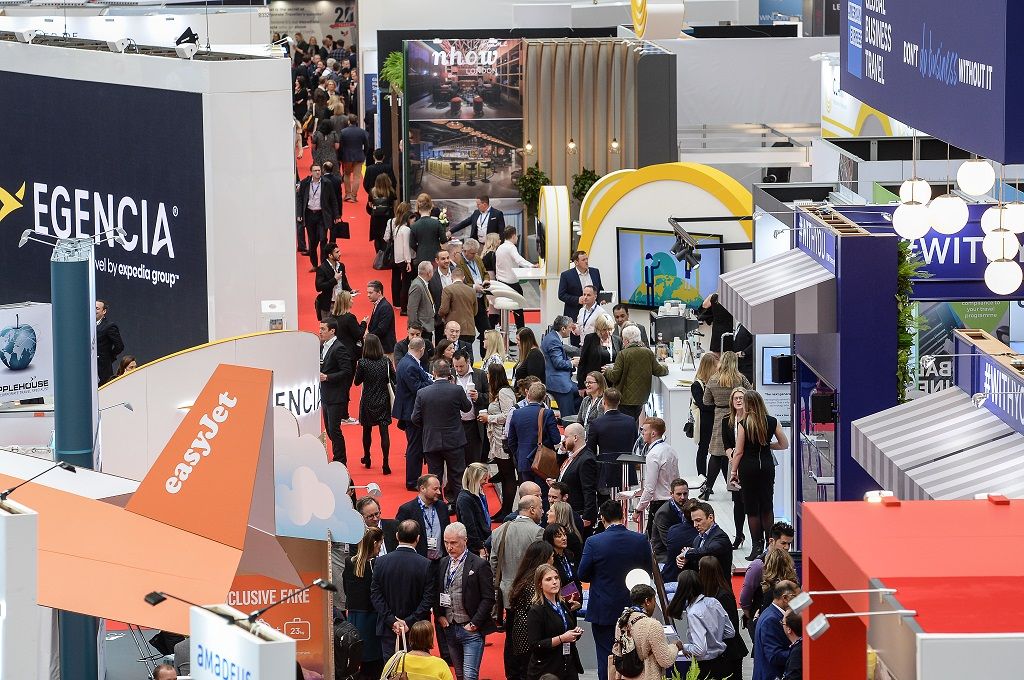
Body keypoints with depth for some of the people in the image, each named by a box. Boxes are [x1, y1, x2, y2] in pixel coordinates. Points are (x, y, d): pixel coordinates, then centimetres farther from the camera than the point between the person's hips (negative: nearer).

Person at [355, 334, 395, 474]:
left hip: (368, 402, 0)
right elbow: (395, 380, 0)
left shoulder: (362, 363, -14)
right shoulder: (386, 362, -8)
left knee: (367, 430, 19)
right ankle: (385, 464, -8)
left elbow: (357, 381, -4)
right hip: (383, 401, 0)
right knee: (384, 431, -1)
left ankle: (367, 459, 34)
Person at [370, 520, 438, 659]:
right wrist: (410, 622, -9)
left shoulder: (381, 562, -2)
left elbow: (375, 595, -4)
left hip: (388, 631, 1)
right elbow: (428, 599, -11)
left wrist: (391, 620, -6)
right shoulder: (426, 565, -8)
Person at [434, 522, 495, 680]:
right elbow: (437, 594, 17)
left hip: (471, 630, -6)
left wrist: (474, 624, -13)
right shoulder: (443, 563, 9)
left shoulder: (479, 564, -9)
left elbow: (488, 598, -9)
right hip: (449, 628, 6)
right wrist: (439, 616, 2)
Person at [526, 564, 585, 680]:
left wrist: (576, 633, 4)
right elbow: (535, 646, -16)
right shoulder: (536, 611, -10)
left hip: (569, 667, 6)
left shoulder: (564, 606, 11)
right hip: (545, 670, -6)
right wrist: (561, 639, -20)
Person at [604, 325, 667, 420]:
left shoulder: (623, 354, -13)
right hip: (641, 398, 5)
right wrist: (665, 368, 31)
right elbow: (658, 371, 9)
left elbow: (614, 376, -12)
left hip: (626, 399, -5)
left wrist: (607, 371, 10)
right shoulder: (648, 353, 0)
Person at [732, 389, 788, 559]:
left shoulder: (743, 424, -13)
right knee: (767, 507, 14)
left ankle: (757, 546, 4)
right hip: (767, 466, 4)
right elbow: (784, 445, 5)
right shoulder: (772, 422, -3)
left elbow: (739, 452, -10)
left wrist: (734, 472, 2)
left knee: (752, 508, 4)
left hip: (748, 468, -4)